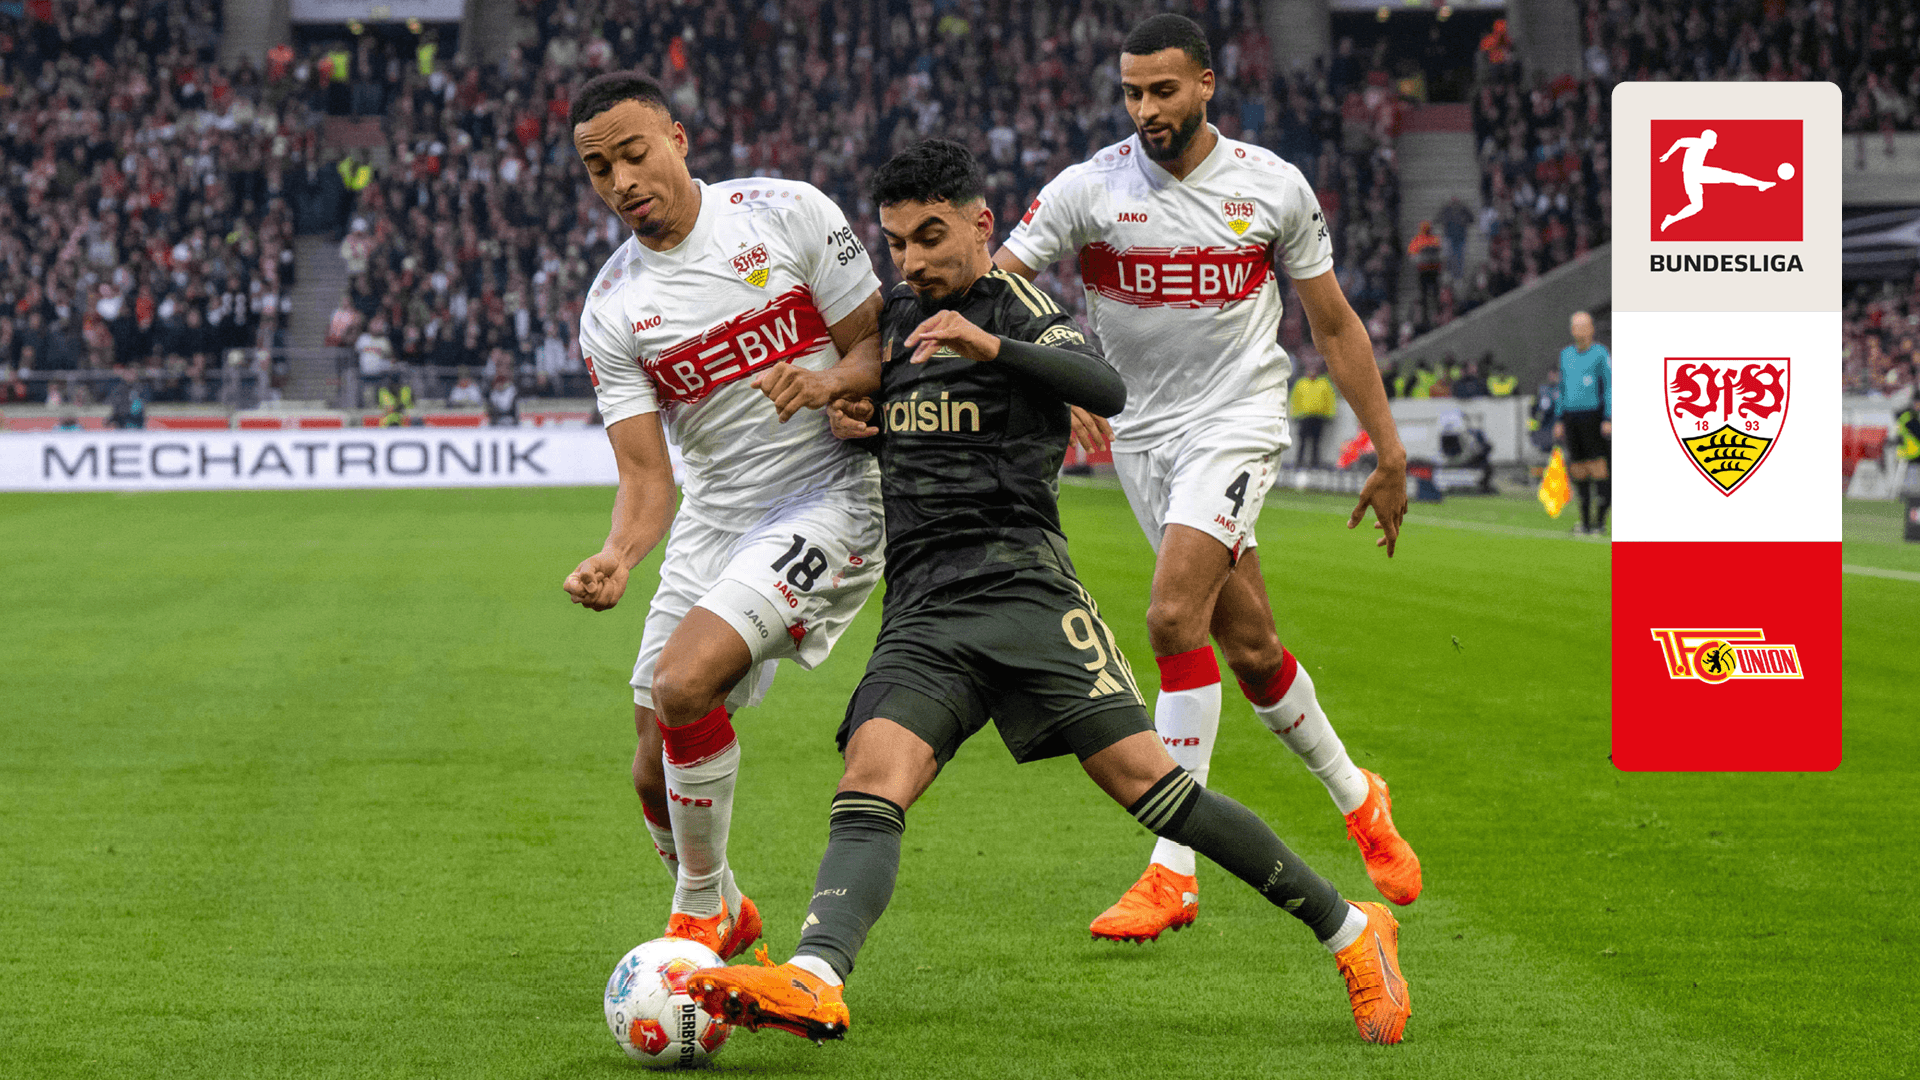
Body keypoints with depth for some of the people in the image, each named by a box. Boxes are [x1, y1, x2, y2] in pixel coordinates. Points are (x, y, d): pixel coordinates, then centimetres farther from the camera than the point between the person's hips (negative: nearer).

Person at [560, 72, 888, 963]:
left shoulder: (786, 212, -5)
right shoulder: (611, 311, 3)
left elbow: (885, 342, -1)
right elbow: (646, 474, -2)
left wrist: (829, 382, -23)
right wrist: (616, 557, -23)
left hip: (831, 496, -5)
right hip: (713, 521, 5)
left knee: (683, 681, -25)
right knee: (658, 774, 2)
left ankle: (701, 912, -3)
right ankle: (724, 920, 33)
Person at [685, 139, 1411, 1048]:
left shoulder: (1017, 306, 4)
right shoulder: (890, 317, 22)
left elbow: (1104, 388, -16)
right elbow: (846, 387, 41)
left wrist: (992, 347, -32)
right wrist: (841, 410, 15)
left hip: (1019, 580, -5)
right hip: (918, 609, 5)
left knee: (1142, 776, -14)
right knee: (870, 783, -20)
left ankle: (1350, 931, -3)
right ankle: (814, 980, -43)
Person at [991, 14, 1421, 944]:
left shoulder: (1274, 187, -2)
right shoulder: (1090, 189, -5)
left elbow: (1333, 325, 8)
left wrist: (1389, 452, 10)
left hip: (1237, 421, -3)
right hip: (1140, 432, 3)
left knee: (1175, 618, -20)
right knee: (1248, 646, 6)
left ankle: (1173, 871, -17)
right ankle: (1356, 800, 31)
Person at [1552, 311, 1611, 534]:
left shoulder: (1601, 353, -2)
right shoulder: (1566, 354, 15)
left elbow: (1610, 387, -5)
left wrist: (1608, 420, -13)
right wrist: (1558, 421, 16)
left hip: (1592, 414, -5)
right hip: (1571, 415, 5)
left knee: (1596, 465, -10)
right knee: (1577, 467, 3)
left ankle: (1601, 518, -5)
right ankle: (1585, 519, 8)